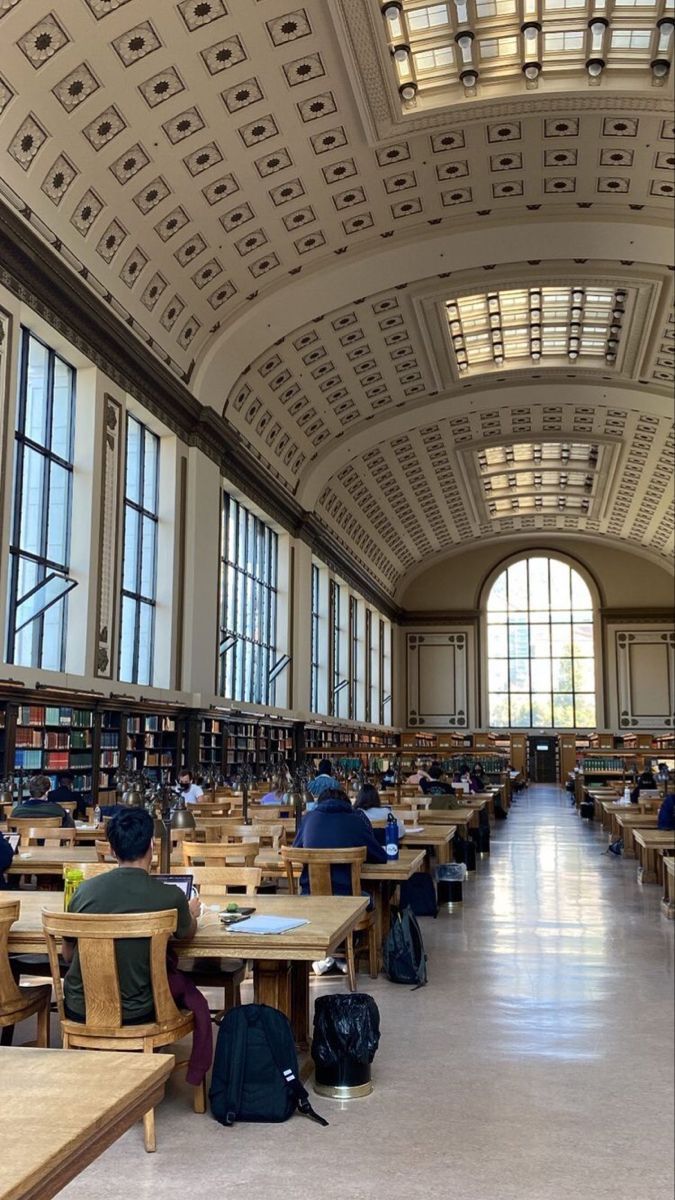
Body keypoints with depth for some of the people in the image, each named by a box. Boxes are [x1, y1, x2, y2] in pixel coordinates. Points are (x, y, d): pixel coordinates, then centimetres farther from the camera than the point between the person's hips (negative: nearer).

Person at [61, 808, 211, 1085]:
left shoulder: (85, 890, -9)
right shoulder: (170, 897, -16)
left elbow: (67, 955, 6)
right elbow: (187, 934, 8)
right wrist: (191, 913, 32)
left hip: (78, 1010, 3)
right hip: (134, 1014, -3)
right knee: (187, 985, 26)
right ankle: (196, 1077, 41)